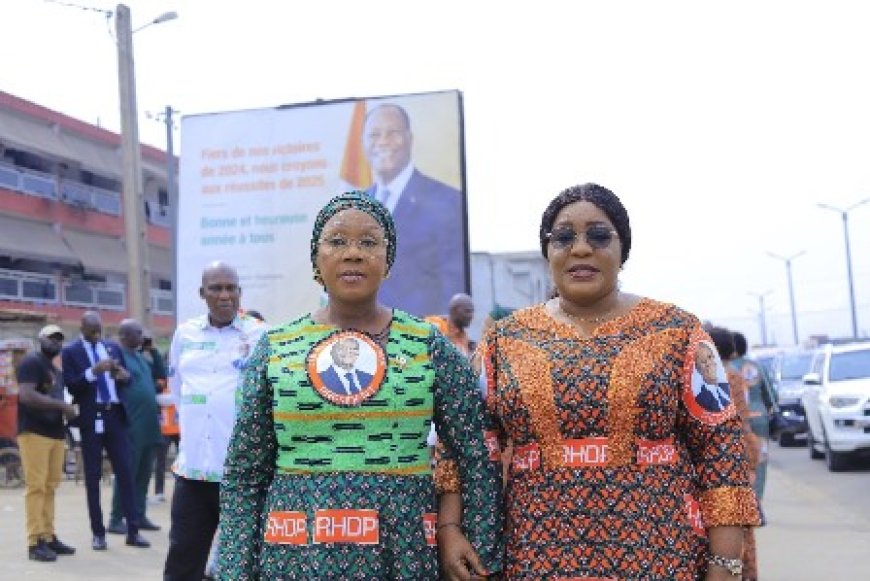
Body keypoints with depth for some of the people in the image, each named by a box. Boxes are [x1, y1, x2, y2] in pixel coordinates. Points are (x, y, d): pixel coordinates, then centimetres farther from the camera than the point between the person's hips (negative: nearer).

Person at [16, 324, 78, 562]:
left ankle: (48, 537, 13)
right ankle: (35, 542, -8)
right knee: (36, 486, -8)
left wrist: (66, 410, 12)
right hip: (34, 432, -8)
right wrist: (61, 405, -17)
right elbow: (26, 395, -19)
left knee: (50, 487, 8)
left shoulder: (56, 370, 22)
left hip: (55, 433, 8)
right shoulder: (31, 362, -5)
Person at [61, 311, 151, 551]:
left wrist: (124, 376, -7)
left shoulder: (113, 348, 12)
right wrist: (93, 371, -22)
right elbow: (71, 386, -9)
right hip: (91, 418, -3)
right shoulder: (70, 352, 1)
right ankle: (98, 532, 11)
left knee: (125, 472, 0)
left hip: (115, 416, 3)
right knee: (93, 477, 4)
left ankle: (133, 530, 4)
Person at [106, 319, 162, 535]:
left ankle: (139, 516, 18)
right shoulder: (117, 356, -9)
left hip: (149, 426, 8)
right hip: (131, 426, -8)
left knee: (144, 474, 11)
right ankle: (116, 519, 3)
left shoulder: (141, 357, 17)